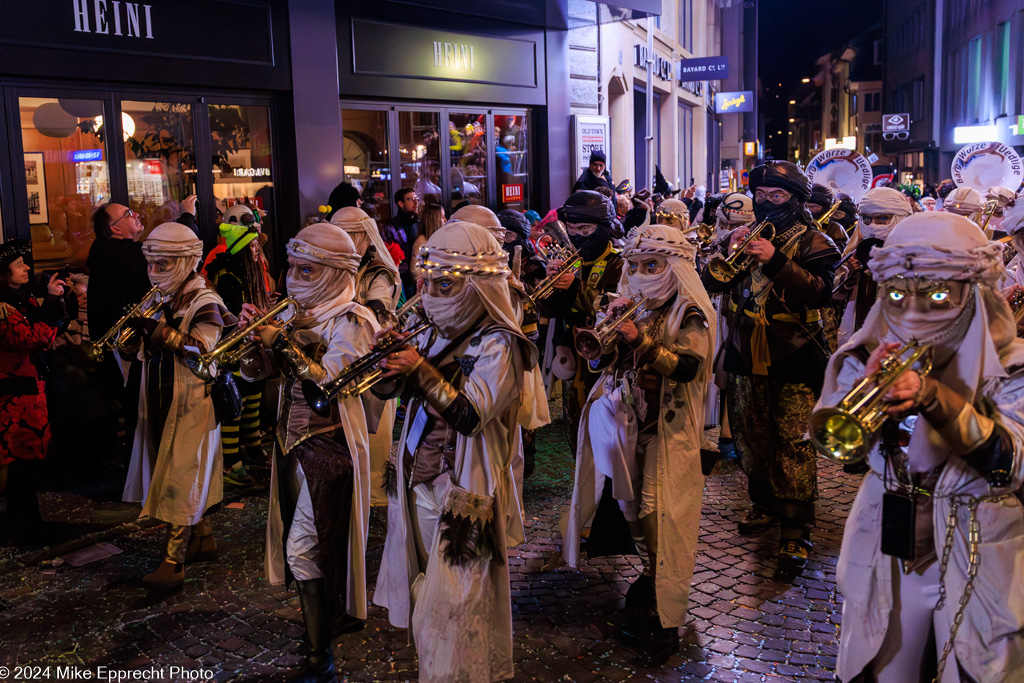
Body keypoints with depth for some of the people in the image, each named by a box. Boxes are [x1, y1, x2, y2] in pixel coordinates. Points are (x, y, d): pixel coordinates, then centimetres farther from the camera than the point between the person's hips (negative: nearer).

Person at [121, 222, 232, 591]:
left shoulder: (204, 302, -10)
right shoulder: (160, 301, 11)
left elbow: (202, 351, -23)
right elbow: (138, 349, 12)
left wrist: (163, 331, -30)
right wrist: (135, 330, -9)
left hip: (191, 405, -7)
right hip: (159, 401, 7)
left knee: (182, 478, -8)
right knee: (190, 477, 15)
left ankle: (173, 562, -7)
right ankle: (204, 538, 30)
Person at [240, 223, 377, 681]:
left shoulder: (350, 322, -13)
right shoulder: (296, 314, 8)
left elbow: (329, 383, -25)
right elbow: (253, 369, 7)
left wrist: (282, 343, -24)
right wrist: (251, 333, -11)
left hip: (328, 445, -7)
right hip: (293, 443, 7)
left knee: (304, 548, -7)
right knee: (320, 542, 18)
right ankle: (337, 615, 38)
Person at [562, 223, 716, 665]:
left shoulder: (689, 314, -8)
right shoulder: (631, 307, 10)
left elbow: (687, 365, -24)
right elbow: (597, 360, 9)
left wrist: (640, 340, -32)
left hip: (668, 431, -6)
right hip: (625, 424, 6)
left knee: (659, 520, -5)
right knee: (632, 508, 15)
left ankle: (663, 623, 6)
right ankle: (651, 578, 37)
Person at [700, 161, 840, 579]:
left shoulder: (812, 242, -1)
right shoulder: (749, 237, 14)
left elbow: (819, 291, -17)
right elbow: (710, 283, 7)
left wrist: (776, 261, -26)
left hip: (792, 360, -5)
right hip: (746, 356, 6)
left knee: (793, 443, -8)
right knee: (750, 437, 14)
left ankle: (797, 531, -3)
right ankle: (764, 504, 33)